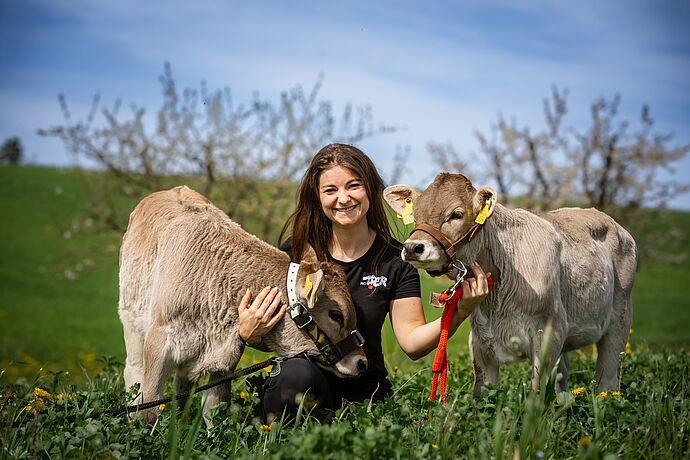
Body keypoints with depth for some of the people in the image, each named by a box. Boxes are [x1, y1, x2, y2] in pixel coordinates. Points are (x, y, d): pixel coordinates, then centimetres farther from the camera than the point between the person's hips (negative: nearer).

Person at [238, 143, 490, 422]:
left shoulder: (395, 260, 0)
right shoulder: (295, 251, -2)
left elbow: (412, 342, -5)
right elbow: (271, 338, 4)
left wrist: (461, 311, -21)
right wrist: (249, 334, -20)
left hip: (364, 394, 1)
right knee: (299, 373, -37)